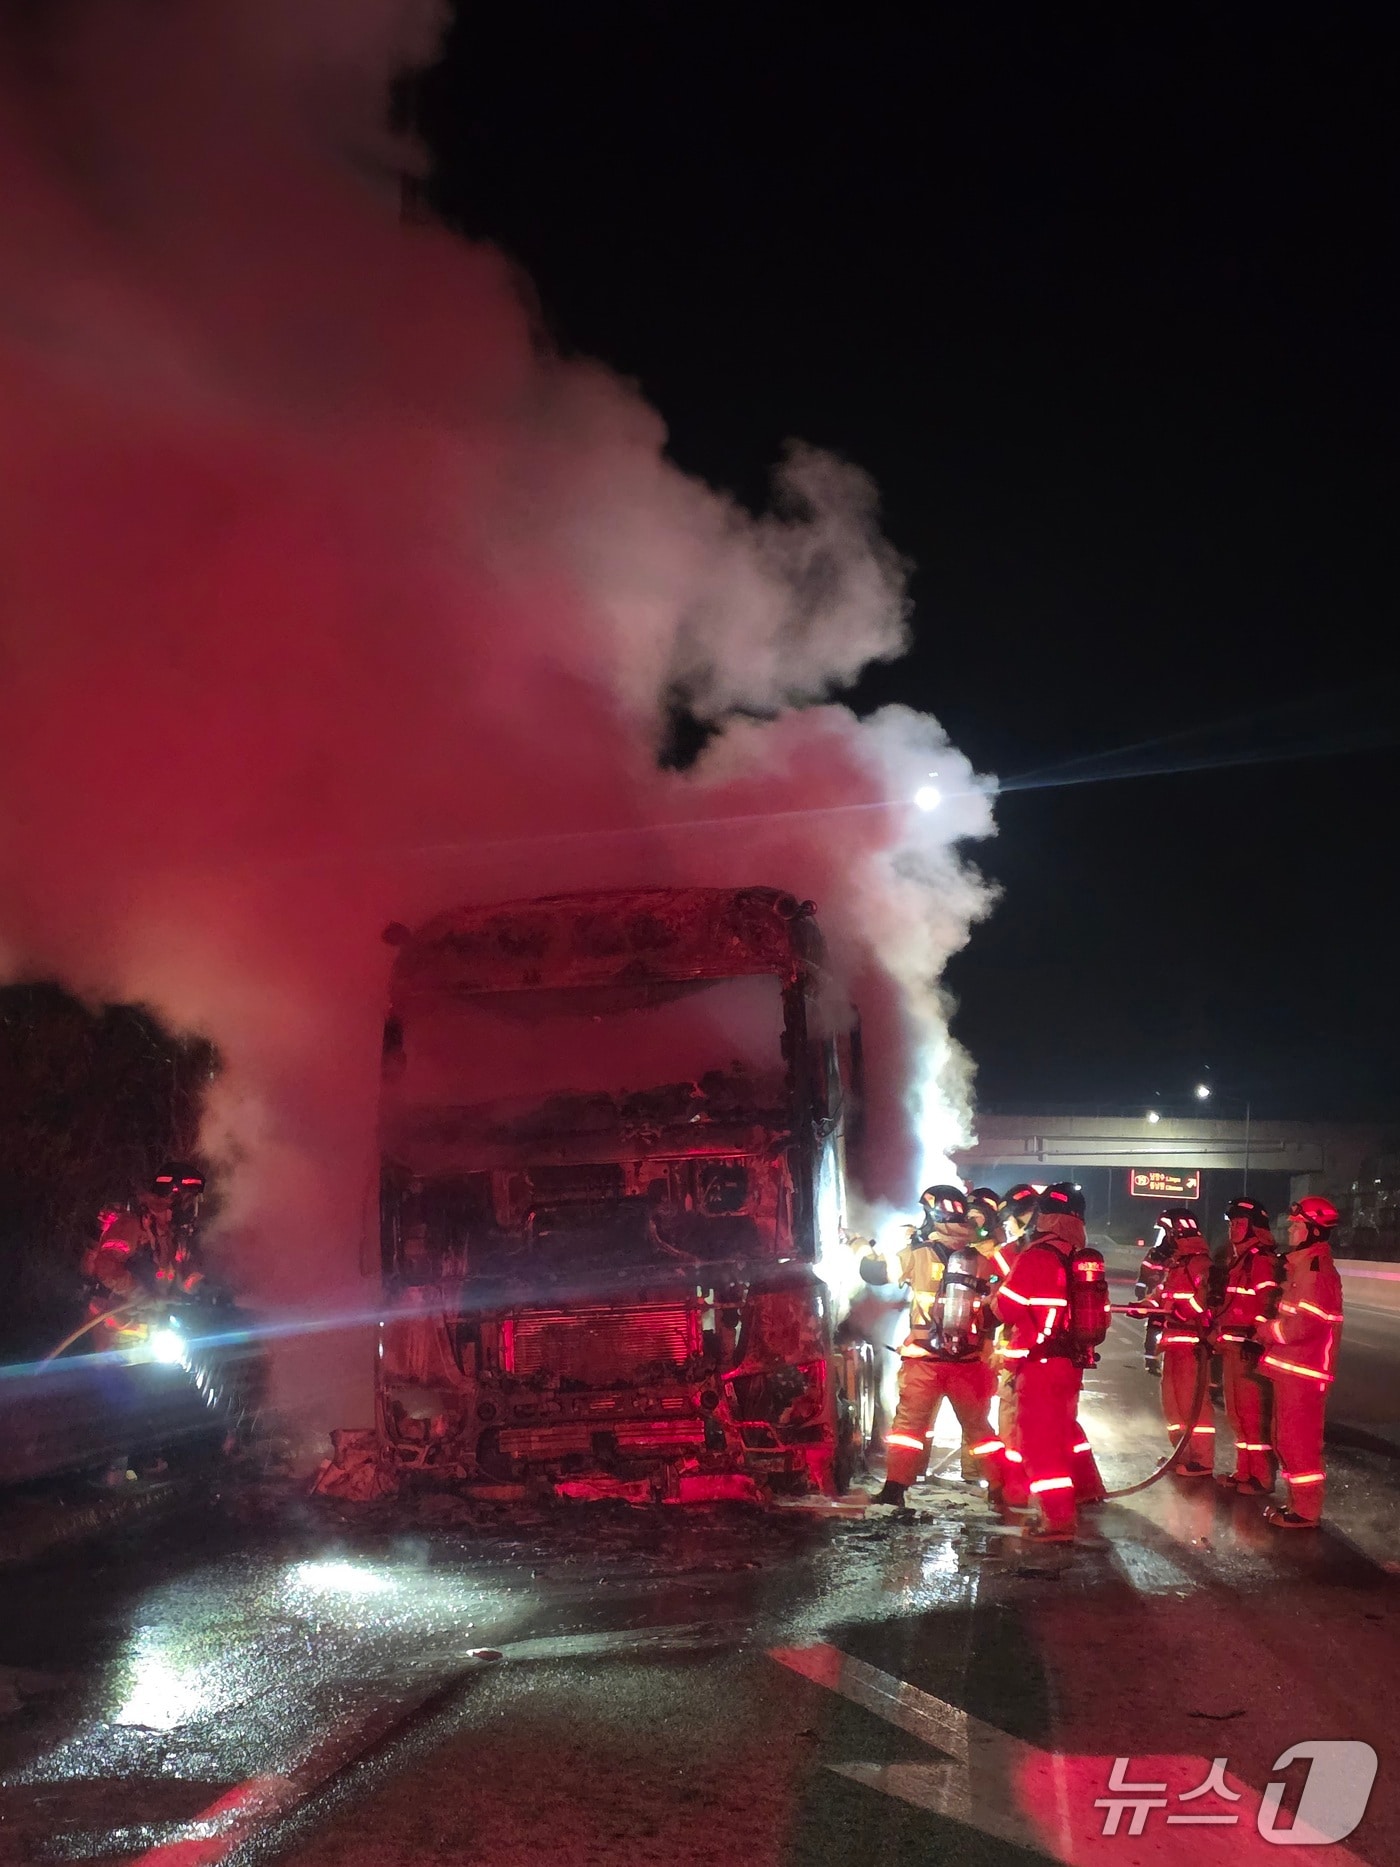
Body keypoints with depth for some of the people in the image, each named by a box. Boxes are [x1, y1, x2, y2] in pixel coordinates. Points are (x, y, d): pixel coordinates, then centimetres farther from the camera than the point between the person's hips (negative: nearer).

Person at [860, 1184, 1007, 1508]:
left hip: (923, 1360, -3)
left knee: (908, 1422, 5)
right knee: (978, 1427, 15)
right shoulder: (979, 1260, 2)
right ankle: (1000, 1488, 19)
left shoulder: (918, 1255, -7)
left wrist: (864, 1248, 17)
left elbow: (875, 1271, -1)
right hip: (968, 1361, 3)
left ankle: (895, 1488, -2)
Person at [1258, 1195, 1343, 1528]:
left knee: (1299, 1440, -3)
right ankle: (1298, 1501, 27)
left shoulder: (1316, 1271, -19)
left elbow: (1302, 1325, -24)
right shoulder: (1302, 1266, 15)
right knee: (1287, 1438, 17)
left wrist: (1266, 1330, -10)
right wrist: (1272, 1328, 3)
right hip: (1291, 1367, 10)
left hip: (1303, 1370, -10)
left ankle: (1306, 1512, 5)